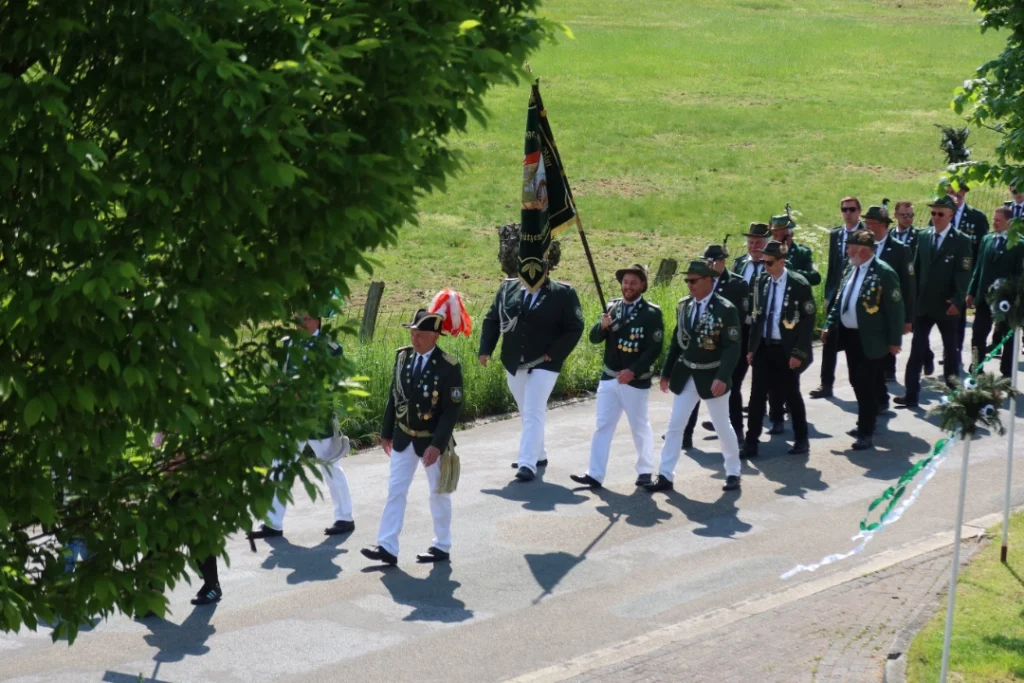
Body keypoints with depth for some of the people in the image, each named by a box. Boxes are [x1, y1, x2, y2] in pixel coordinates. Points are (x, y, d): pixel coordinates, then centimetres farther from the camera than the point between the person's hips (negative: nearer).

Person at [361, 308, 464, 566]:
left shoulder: (449, 367, -17)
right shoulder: (403, 356, -2)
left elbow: (452, 410, -17)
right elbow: (394, 397, 6)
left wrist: (437, 445, -22)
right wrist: (386, 433, 9)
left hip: (432, 440, -5)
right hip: (403, 437, 5)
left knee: (439, 494, 10)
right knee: (395, 490, 3)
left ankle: (442, 547, 22)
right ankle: (387, 547, 5)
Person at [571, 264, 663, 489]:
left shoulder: (651, 313, -10)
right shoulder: (613, 306, 6)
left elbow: (654, 349, -15)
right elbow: (595, 338, 4)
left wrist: (633, 371, -23)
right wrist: (602, 325, -18)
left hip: (636, 381, -5)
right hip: (609, 378, 5)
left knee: (640, 427, 8)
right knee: (602, 426, 3)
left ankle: (645, 471, 23)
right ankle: (595, 474, 3)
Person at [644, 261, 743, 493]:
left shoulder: (725, 309, -15)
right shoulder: (684, 306, 2)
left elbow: (732, 348, -17)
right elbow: (676, 341, 10)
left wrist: (722, 377, -27)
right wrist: (666, 373, 10)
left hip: (712, 378, -5)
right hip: (685, 376, 5)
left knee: (722, 427, 9)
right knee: (674, 426, 2)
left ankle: (733, 473, 26)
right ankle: (665, 476, 6)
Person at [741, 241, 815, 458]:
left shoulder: (799, 285, -10)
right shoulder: (762, 283, 6)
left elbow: (808, 320, -11)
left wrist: (799, 353, -14)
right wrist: (752, 348, 7)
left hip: (786, 351, -4)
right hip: (763, 348, 4)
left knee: (791, 395, 7)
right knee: (757, 395, 2)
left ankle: (801, 440, 22)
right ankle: (751, 443, 5)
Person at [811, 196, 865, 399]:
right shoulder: (835, 234, 9)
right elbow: (832, 266, 11)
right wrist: (828, 295, 8)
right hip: (837, 295, 4)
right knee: (830, 341, 2)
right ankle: (826, 384, 6)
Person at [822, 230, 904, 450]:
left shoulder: (883, 273, -16)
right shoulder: (852, 269, 8)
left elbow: (895, 308, -14)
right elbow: (841, 300, 17)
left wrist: (894, 340, -13)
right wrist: (830, 326, 12)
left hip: (870, 340, -8)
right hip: (849, 336, 8)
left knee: (867, 385, -4)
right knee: (857, 383, 17)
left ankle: (866, 434, 2)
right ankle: (865, 424, 32)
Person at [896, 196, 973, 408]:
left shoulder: (961, 241, -7)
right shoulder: (924, 236, 7)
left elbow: (963, 274, -12)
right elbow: (917, 269, 9)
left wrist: (957, 301, -22)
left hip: (947, 306, -4)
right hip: (923, 304, 4)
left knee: (951, 349, 11)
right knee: (917, 350, 0)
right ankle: (911, 395, 0)